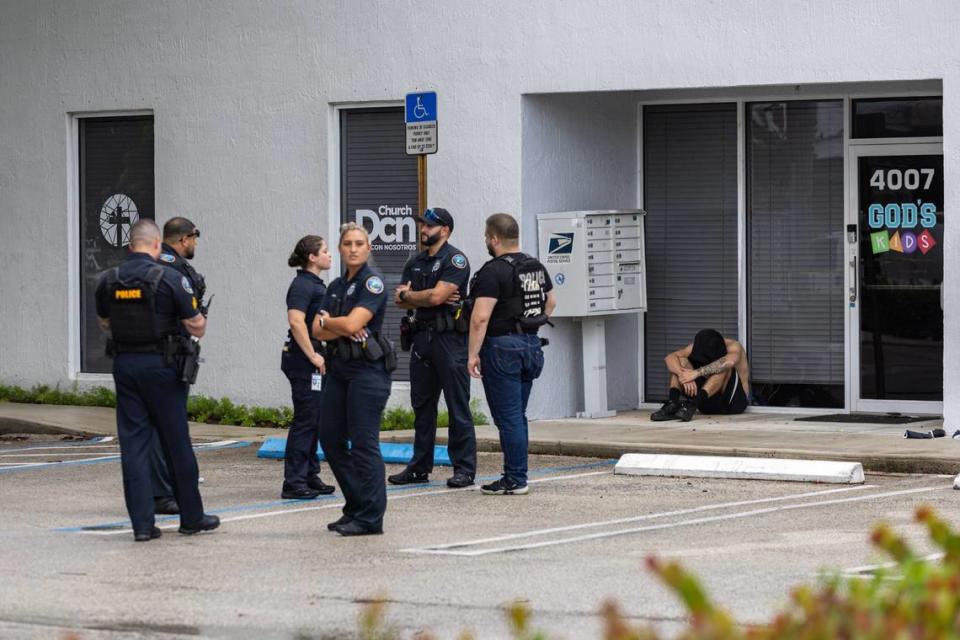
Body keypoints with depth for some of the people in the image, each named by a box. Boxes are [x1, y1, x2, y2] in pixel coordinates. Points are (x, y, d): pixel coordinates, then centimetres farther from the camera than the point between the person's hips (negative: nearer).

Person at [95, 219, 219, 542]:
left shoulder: (108, 281, 2)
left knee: (133, 443, 4)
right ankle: (191, 517, 16)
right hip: (161, 366, -3)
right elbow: (196, 327, -7)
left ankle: (142, 523, 0)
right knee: (176, 443, 6)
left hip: (124, 365, 3)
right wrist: (201, 320, 16)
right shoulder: (168, 278, -11)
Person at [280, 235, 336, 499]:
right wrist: (313, 356, -23)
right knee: (305, 420, -7)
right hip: (303, 361, -10)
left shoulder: (316, 284, 16)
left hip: (314, 361, 10)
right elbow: (296, 321, -25)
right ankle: (293, 483, -4)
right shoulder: (302, 285, -14)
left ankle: (309, 477, 21)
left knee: (314, 420, 14)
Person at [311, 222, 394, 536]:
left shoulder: (373, 282, -9)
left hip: (367, 368, -8)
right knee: (330, 438, 9)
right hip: (338, 367, 8)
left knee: (363, 443, -7)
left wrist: (327, 321, -2)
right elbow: (318, 330, 6)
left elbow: (353, 322, -20)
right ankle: (356, 507, 19)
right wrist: (342, 330, -12)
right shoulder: (336, 286, 14)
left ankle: (370, 516, -1)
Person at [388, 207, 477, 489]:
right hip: (421, 336, 8)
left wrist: (408, 294, -1)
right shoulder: (416, 262, 16)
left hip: (449, 337, -8)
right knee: (422, 405, 11)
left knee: (458, 407, -5)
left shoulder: (455, 260, -7)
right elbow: (399, 299, 8)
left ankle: (464, 468, -3)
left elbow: (436, 296, -17)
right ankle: (420, 468, 17)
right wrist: (427, 298, -8)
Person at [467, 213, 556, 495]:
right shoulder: (536, 268, 12)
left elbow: (481, 317, -20)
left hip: (502, 346, -8)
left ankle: (515, 480, -3)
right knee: (517, 416, 15)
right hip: (531, 345, 9)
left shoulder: (494, 271, -15)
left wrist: (473, 354, -17)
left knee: (508, 417, -5)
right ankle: (516, 476, 19)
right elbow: (551, 301, 25)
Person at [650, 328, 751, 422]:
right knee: (680, 361, -11)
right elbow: (670, 358, -18)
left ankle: (692, 403, -42)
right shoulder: (697, 348, -5)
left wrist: (696, 373, -43)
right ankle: (672, 403, -32)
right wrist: (683, 375, -37)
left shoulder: (733, 346, -17)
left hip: (733, 401, -4)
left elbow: (730, 361, -41)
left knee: (724, 366, -31)